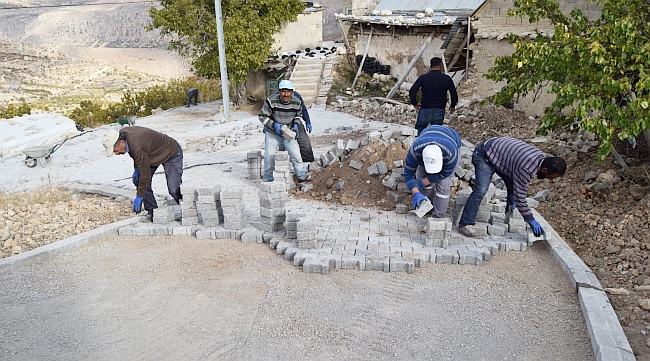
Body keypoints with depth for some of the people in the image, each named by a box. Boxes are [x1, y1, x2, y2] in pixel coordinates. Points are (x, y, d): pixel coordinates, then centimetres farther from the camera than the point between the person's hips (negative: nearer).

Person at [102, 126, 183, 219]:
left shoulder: (137, 148, -39)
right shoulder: (122, 133, -13)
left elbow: (145, 175, -30)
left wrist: (139, 197, -20)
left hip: (172, 153, -9)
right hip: (153, 153, 9)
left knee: (174, 190, -18)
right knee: (137, 180, -4)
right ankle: (152, 211, 4)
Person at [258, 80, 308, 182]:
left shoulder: (297, 102, -11)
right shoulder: (271, 101, -22)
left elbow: (299, 115, 10)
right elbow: (262, 116, -12)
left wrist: (296, 124, -10)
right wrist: (274, 125, -24)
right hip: (272, 133, -2)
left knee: (296, 153, -5)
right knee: (269, 154, -10)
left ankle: (302, 177, 11)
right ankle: (267, 179, 7)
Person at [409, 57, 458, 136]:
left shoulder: (423, 77, -2)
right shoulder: (447, 79, 2)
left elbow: (412, 91, -10)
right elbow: (454, 94, 6)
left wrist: (415, 104, 3)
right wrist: (452, 106, 23)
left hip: (425, 110, -2)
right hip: (439, 112, 2)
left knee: (420, 132, 11)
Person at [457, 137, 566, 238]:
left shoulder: (543, 158, -6)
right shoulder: (526, 168, -34)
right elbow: (520, 196, -26)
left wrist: (513, 198, 5)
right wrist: (531, 220, -19)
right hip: (484, 155, -9)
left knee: (513, 185, 7)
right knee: (481, 190, -21)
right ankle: (465, 224, -19)